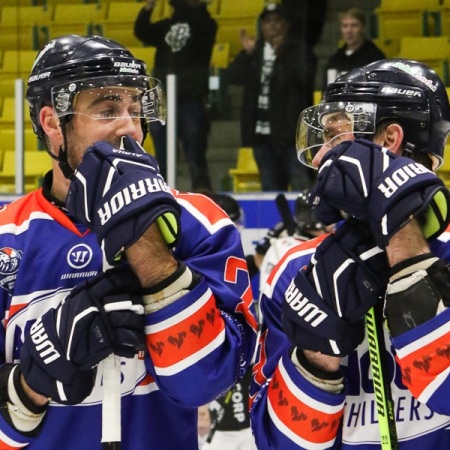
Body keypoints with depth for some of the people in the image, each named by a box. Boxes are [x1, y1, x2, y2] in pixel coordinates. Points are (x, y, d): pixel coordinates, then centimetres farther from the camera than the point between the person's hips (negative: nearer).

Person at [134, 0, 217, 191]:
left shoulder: (205, 24, 3)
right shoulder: (165, 26, 14)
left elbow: (189, 17, -17)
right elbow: (141, 31, -1)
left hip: (191, 102, -4)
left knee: (196, 161, -3)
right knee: (163, 163, 7)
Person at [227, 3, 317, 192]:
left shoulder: (299, 51, 2)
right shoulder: (254, 50, 15)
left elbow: (304, 76, -15)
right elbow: (233, 76, 4)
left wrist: (281, 55, -22)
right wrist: (247, 54, -11)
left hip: (289, 129, -5)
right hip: (262, 131, 5)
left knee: (300, 184, -12)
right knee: (270, 187, 11)